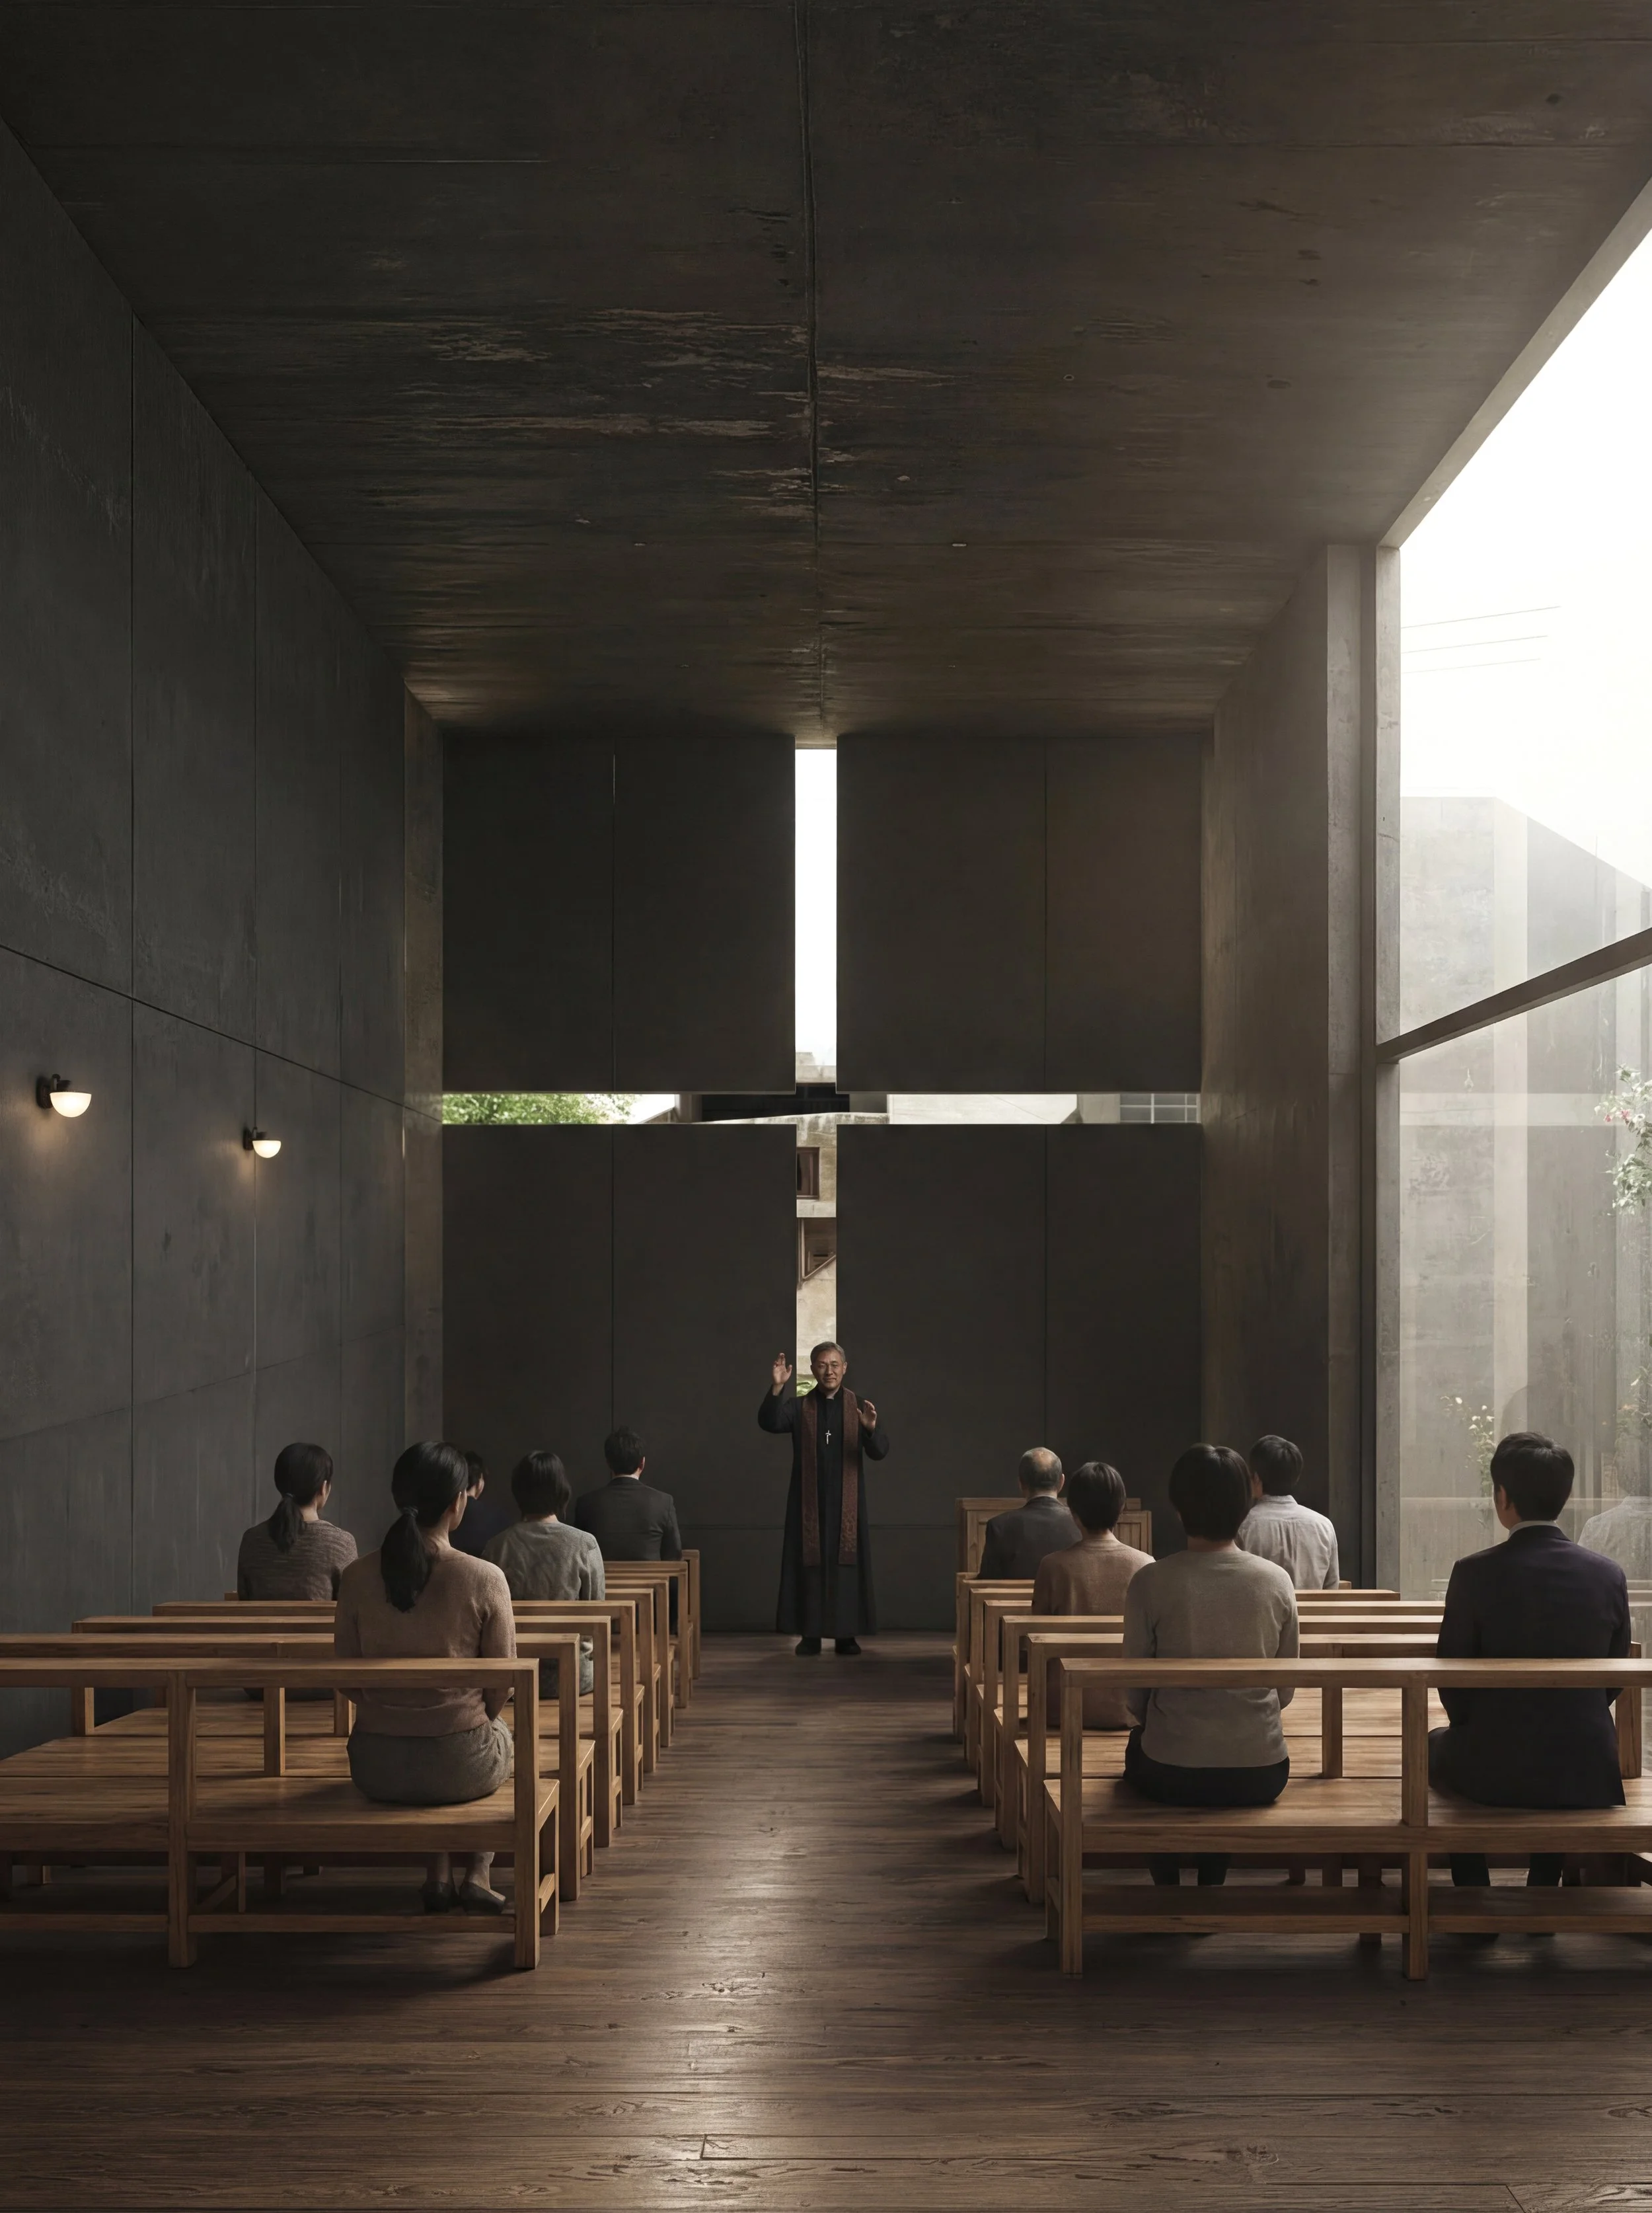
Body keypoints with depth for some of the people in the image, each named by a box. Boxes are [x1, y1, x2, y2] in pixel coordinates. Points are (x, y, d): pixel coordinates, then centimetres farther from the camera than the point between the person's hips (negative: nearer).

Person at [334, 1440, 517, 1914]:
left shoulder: (357, 1578, -7)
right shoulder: (484, 1580, -15)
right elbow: (502, 1685, -5)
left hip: (376, 1768, 2)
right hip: (460, 1766, -2)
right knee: (500, 1732, 35)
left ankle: (438, 1878, 34)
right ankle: (479, 1874, 28)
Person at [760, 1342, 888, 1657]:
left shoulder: (859, 1407, 3)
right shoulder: (798, 1408, 4)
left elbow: (879, 1452, -7)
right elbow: (769, 1423, -15)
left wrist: (870, 1430, -29)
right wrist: (776, 1388, -29)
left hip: (847, 1505, 0)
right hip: (808, 1504, 0)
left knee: (846, 1567, 1)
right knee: (809, 1566, 0)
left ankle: (846, 1635, 7)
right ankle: (810, 1635, 6)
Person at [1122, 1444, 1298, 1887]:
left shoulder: (1150, 1583, -12)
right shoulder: (1277, 1581, -5)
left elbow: (1134, 1697, -3)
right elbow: (1285, 1691, 5)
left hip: (1171, 1775, -2)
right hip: (1262, 1776, 2)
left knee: (1138, 1745, 32)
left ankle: (1168, 1888, 36)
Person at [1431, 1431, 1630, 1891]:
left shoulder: (1476, 1573, -14)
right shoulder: (1609, 1576, -5)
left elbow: (1453, 1684, -6)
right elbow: (1612, 1683, 5)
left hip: (1495, 1768, -3)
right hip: (1587, 1773, 3)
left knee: (1435, 1746, 31)